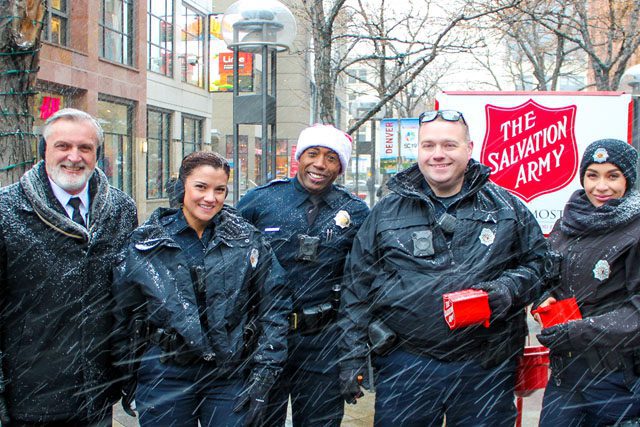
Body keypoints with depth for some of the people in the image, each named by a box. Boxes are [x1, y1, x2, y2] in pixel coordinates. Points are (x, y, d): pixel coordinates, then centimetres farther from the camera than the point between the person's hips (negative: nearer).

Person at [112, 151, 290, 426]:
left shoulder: (247, 240, -1)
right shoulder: (144, 244, 0)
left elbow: (274, 307, 0)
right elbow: (123, 314, 8)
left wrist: (262, 375, -5)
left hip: (232, 377, 0)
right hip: (164, 377, 0)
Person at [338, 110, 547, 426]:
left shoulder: (506, 207, 7)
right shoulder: (386, 212, 6)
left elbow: (537, 262, 13)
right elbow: (358, 287, 7)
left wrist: (510, 288, -9)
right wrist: (352, 356, 3)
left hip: (487, 365, 1)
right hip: (406, 361, 0)